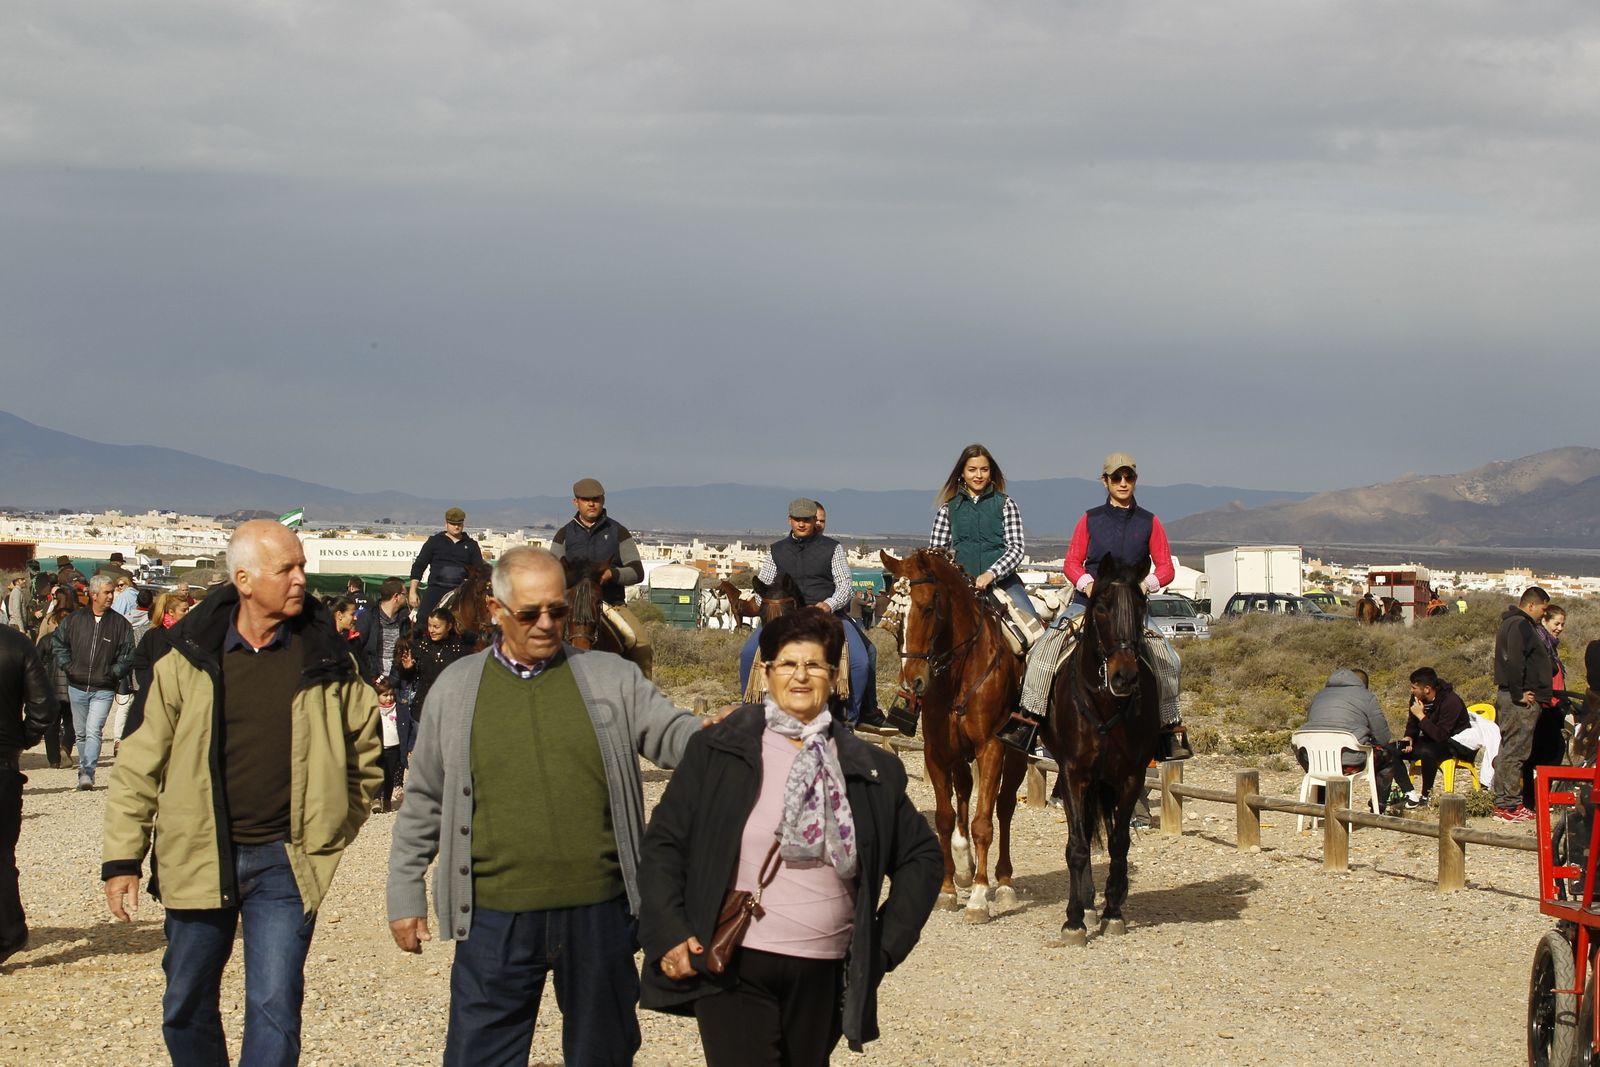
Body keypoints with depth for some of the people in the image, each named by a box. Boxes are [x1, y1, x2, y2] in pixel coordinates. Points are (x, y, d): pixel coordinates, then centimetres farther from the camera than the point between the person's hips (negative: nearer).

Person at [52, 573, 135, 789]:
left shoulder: (120, 623, -1)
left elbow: (128, 654, 3)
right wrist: (66, 665, 3)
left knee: (93, 731, -15)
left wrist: (114, 672, -8)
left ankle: (87, 772, -18)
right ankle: (85, 769, 27)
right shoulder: (74, 619, 2)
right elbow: (58, 641, 14)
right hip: (77, 687, 3)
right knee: (80, 733, 13)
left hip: (104, 690, -3)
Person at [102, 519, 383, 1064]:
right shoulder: (189, 658, -3)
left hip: (284, 862, -1)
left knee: (275, 1007, -6)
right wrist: (122, 858, -2)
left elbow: (364, 752, 12)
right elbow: (140, 764, 1)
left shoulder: (327, 660, -1)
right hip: (197, 859, 1)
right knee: (186, 1008, 12)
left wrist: (333, 830, 7)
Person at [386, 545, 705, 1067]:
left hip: (599, 912, 0)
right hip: (496, 919, 0)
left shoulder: (611, 677, 5)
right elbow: (424, 802, 12)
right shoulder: (456, 687, 6)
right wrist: (406, 895, 11)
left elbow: (673, 734, 1)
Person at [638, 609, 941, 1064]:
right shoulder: (718, 750, 1)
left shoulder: (868, 768, 7)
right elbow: (663, 843, 1)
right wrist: (668, 933, -9)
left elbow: (922, 856, 15)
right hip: (734, 971, -3)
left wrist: (886, 944, 7)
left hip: (823, 975, 3)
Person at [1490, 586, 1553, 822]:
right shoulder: (1521, 626, -14)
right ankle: (1509, 805, -7)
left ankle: (1505, 802, 17)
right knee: (1514, 752, -8)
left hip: (1509, 697, 11)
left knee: (1509, 751, 13)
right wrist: (1519, 693, -21)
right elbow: (1514, 661, -24)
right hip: (1522, 701, -11)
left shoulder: (1510, 624, 19)